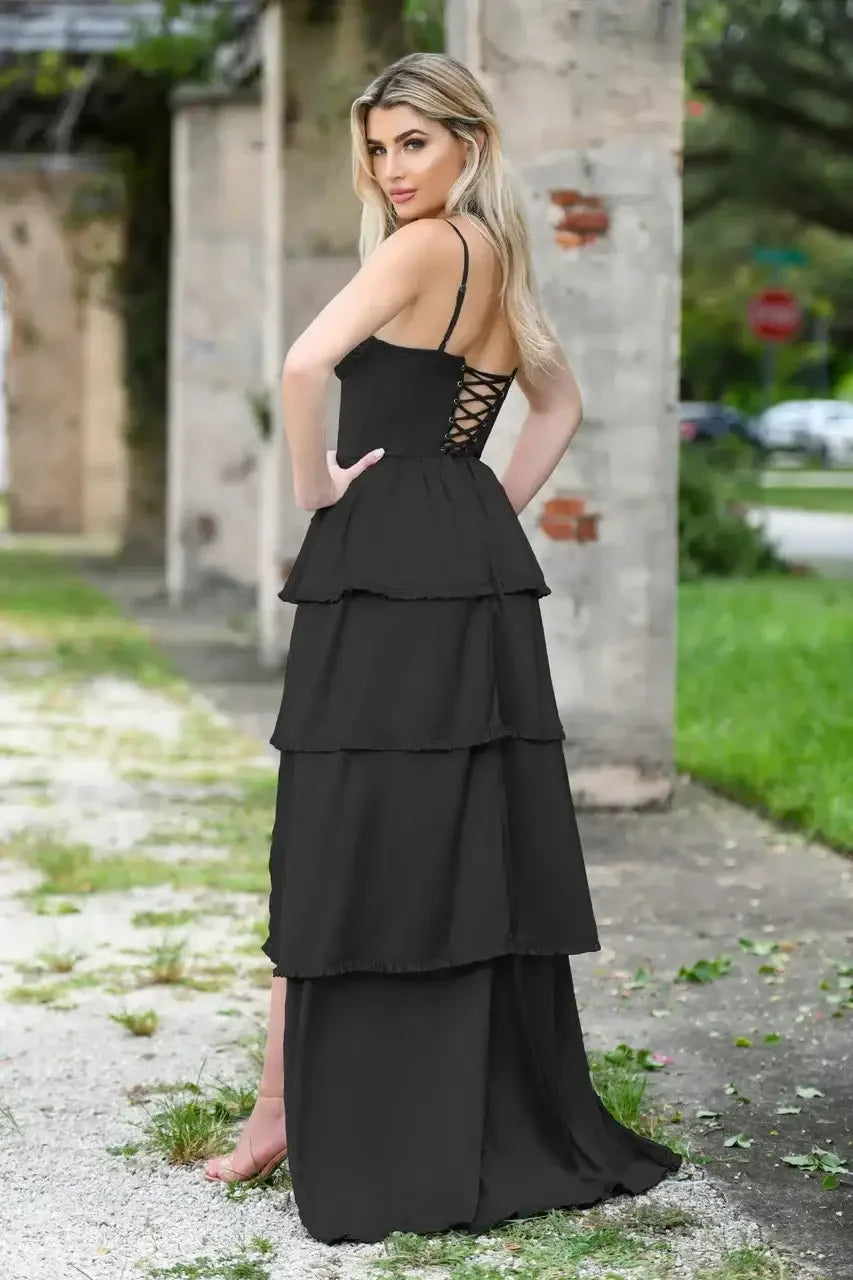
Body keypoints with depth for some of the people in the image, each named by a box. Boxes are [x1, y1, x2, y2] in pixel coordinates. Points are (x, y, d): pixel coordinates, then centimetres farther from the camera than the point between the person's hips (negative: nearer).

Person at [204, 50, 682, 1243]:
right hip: (476, 573, 8)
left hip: (388, 567, -8)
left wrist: (313, 486, -10)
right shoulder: (502, 261, 14)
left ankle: (294, 1106, 4)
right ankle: (504, 1121, 15)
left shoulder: (425, 246, -11)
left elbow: (305, 362, -25)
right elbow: (560, 407, 27)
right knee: (475, 841, 10)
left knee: (344, 842, -2)